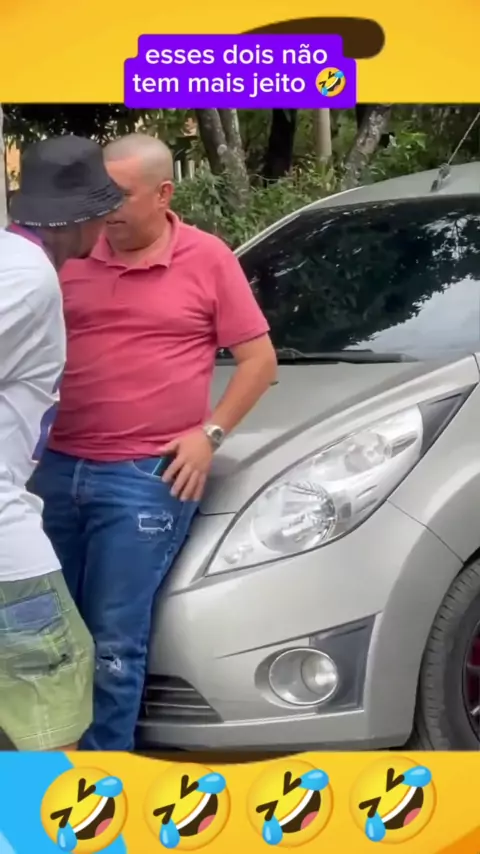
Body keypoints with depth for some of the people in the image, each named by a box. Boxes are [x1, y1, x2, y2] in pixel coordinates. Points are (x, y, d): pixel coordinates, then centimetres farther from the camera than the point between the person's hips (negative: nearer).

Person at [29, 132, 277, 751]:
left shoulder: (207, 260, -2)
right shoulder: (73, 255, 7)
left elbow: (259, 359, 2)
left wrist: (210, 432, -7)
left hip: (146, 478, -4)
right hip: (57, 467, 5)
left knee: (113, 642, 0)